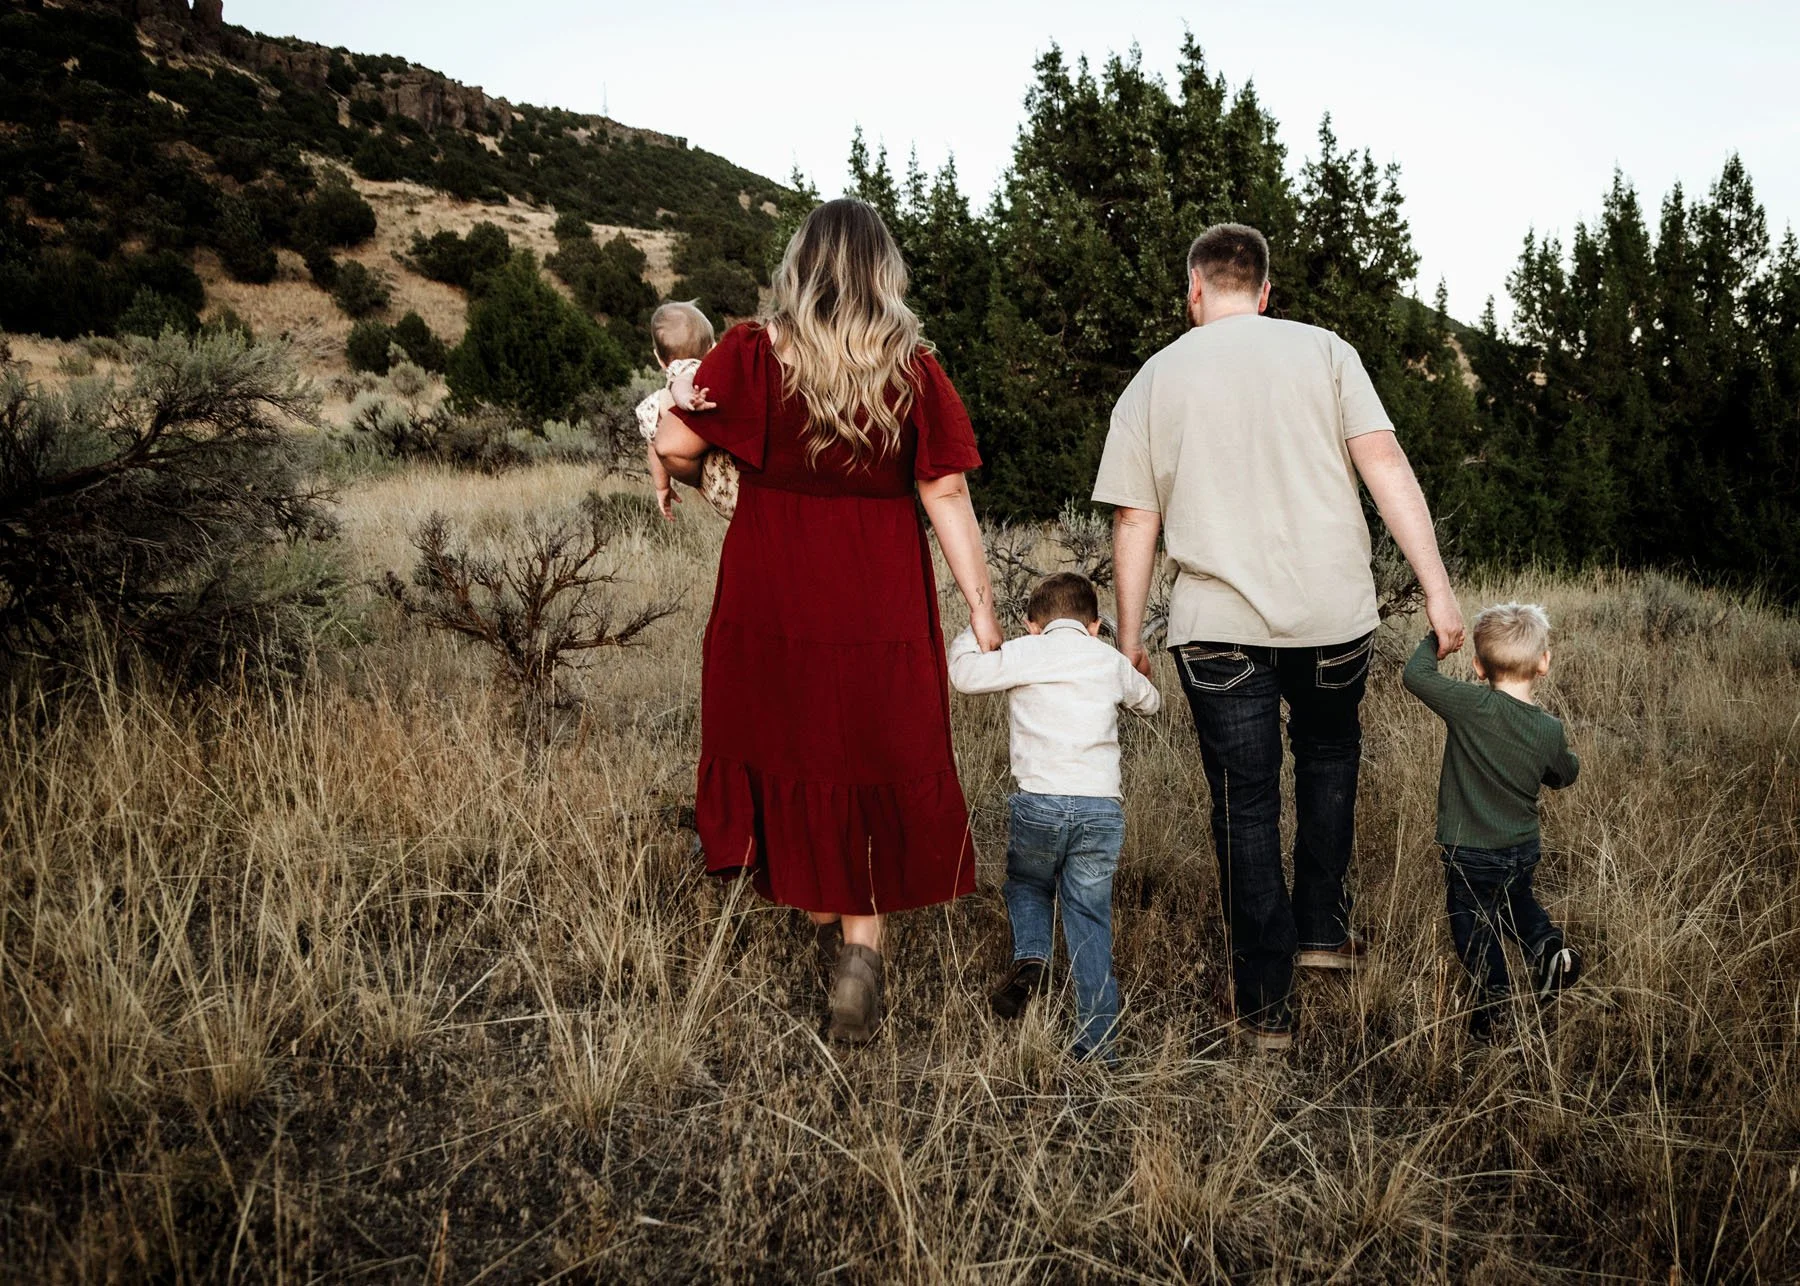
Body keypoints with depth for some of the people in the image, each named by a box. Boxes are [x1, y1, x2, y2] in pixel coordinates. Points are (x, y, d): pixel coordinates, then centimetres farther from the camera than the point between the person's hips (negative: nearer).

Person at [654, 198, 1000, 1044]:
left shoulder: (754, 357, -6)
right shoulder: (914, 374, -4)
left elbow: (672, 445, -8)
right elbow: (947, 500, -5)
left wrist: (708, 481, 15)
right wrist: (981, 610, 0)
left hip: (771, 607, 0)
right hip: (880, 612, 0)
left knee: (793, 762, 16)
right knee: (875, 771, 11)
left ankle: (824, 918, 25)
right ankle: (863, 942, 4)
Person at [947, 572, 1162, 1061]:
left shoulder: (1024, 652, 4)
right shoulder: (1111, 660, 16)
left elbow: (964, 673, 3)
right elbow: (1150, 701, 33)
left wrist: (972, 633, 23)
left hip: (1039, 803, -2)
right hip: (1102, 809, 2)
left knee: (1026, 885, 25)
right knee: (1089, 919, 10)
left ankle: (1030, 956, -2)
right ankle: (1097, 1043, 7)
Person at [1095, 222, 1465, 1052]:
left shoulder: (1153, 380, 6)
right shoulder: (1323, 352, 4)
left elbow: (1134, 522, 5)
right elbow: (1385, 466, -5)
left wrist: (1129, 636, 12)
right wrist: (1437, 588, -5)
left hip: (1217, 626, 0)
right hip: (1332, 612, 1)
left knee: (1245, 803, 8)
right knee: (1328, 758, 27)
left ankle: (1266, 1005, 14)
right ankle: (1322, 928, 31)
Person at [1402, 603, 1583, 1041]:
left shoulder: (1474, 706, -25)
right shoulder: (1550, 730, -10)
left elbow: (1415, 675, -20)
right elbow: (1565, 776, 8)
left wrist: (1436, 639, -3)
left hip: (1470, 853, -5)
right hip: (1524, 848, 5)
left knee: (1472, 923, 13)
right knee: (1516, 902, 32)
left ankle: (1495, 995, 2)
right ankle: (1549, 946, 10)